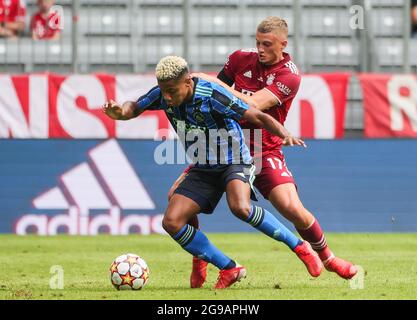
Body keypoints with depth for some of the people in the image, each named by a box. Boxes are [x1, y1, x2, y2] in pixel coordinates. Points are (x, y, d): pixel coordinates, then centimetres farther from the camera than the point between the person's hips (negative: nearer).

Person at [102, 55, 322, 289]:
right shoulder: (162, 95, -10)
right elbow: (134, 108, 6)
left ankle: (300, 247, -18)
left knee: (240, 207, -35)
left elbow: (257, 117, -27)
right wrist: (120, 112, -18)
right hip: (202, 170, 6)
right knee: (171, 222, -9)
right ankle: (229, 269, 2)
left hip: (234, 163, -6)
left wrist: (284, 133, -44)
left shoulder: (212, 96, -27)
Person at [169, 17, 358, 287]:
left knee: (293, 208, -21)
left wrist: (214, 83, -29)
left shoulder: (289, 75, -13)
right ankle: (199, 262, 10)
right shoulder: (241, 59, -1)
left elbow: (254, 104, -26)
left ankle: (327, 258, 8)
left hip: (265, 153, -4)